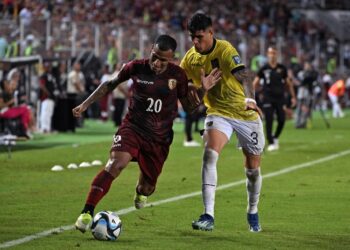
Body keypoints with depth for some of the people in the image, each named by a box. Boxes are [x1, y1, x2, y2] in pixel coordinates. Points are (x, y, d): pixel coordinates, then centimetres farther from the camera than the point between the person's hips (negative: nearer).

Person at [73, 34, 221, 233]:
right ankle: (87, 213, -30)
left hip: (159, 138, 2)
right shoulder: (136, 67, -7)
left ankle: (141, 192, 52)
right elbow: (110, 84, 9)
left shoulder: (178, 75, -4)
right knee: (116, 164, -30)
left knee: (147, 187, 9)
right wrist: (85, 104, 7)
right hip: (133, 127, -2)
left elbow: (188, 105, 8)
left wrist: (202, 90, -10)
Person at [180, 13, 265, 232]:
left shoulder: (225, 50, -22)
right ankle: (208, 216, -27)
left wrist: (250, 99, -56)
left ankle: (253, 213, 35)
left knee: (253, 169, 7)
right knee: (210, 154, -24)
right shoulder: (191, 58, -5)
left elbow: (242, 75, -39)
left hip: (246, 114, -3)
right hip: (218, 113, 3)